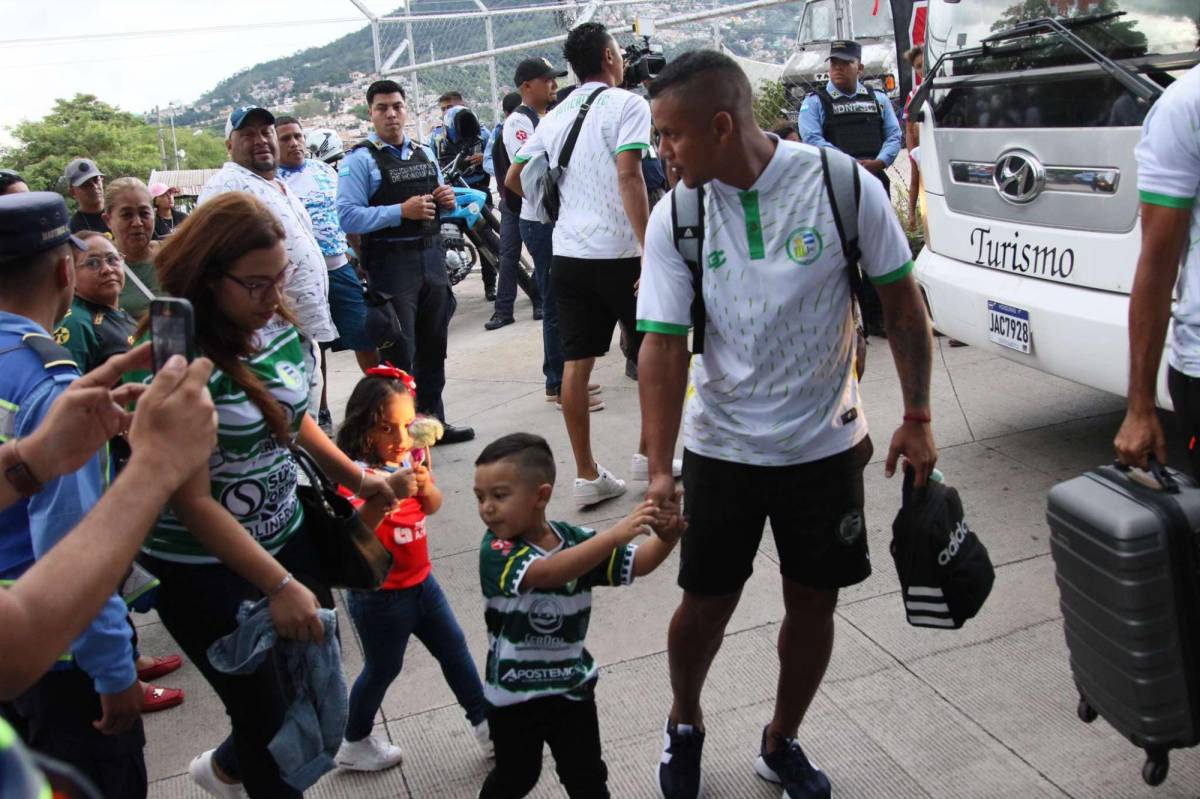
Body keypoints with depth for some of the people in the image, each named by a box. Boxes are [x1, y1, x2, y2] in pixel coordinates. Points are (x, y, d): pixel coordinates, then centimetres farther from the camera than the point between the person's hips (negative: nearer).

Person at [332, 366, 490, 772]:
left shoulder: (411, 457, -5)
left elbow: (433, 506, 1)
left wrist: (425, 484, -22)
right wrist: (387, 492, -57)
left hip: (421, 580, 7)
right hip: (379, 596, -6)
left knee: (454, 648, 16)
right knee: (383, 669, 12)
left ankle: (485, 722, 33)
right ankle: (353, 745, 35)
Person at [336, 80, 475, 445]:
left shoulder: (425, 153, 15)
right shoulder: (360, 160, -7)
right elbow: (348, 217, -18)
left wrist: (447, 200, 2)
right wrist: (401, 211, -23)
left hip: (432, 257, 7)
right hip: (390, 263, -7)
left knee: (433, 348, 15)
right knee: (398, 356, -2)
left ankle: (432, 422, 29)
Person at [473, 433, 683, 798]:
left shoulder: (576, 540, -11)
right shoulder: (495, 551, -23)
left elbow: (638, 564, -8)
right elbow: (546, 574, -41)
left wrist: (665, 538, -31)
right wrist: (614, 534, -50)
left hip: (572, 686, 2)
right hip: (513, 695, -2)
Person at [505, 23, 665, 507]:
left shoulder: (556, 117, 14)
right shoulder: (626, 104, -5)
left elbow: (513, 180, 18)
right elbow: (629, 176, -18)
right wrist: (651, 251, -20)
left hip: (568, 254, 6)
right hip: (619, 253, -6)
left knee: (576, 363, 6)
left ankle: (587, 476, 11)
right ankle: (649, 454, 21)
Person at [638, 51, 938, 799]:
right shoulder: (674, 218, -10)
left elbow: (903, 302, -3)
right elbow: (665, 346, -11)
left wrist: (917, 418, -1)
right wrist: (659, 468, -17)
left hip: (827, 443, 0)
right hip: (721, 448, 0)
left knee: (814, 601, 12)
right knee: (706, 603, 9)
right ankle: (685, 723, 40)